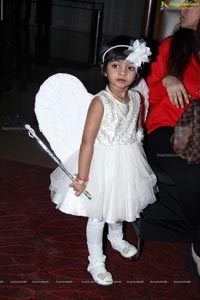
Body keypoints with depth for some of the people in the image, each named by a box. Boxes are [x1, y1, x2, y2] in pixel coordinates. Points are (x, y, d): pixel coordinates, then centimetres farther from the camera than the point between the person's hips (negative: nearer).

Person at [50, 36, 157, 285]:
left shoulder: (136, 98, -3)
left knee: (120, 204, 27)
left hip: (128, 162, 6)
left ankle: (116, 238, 56)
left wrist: (136, 162, 19)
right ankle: (96, 261, 28)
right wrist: (82, 177, -22)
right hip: (103, 163, -6)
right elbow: (87, 141, -22)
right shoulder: (100, 101, -22)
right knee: (98, 215, 8)